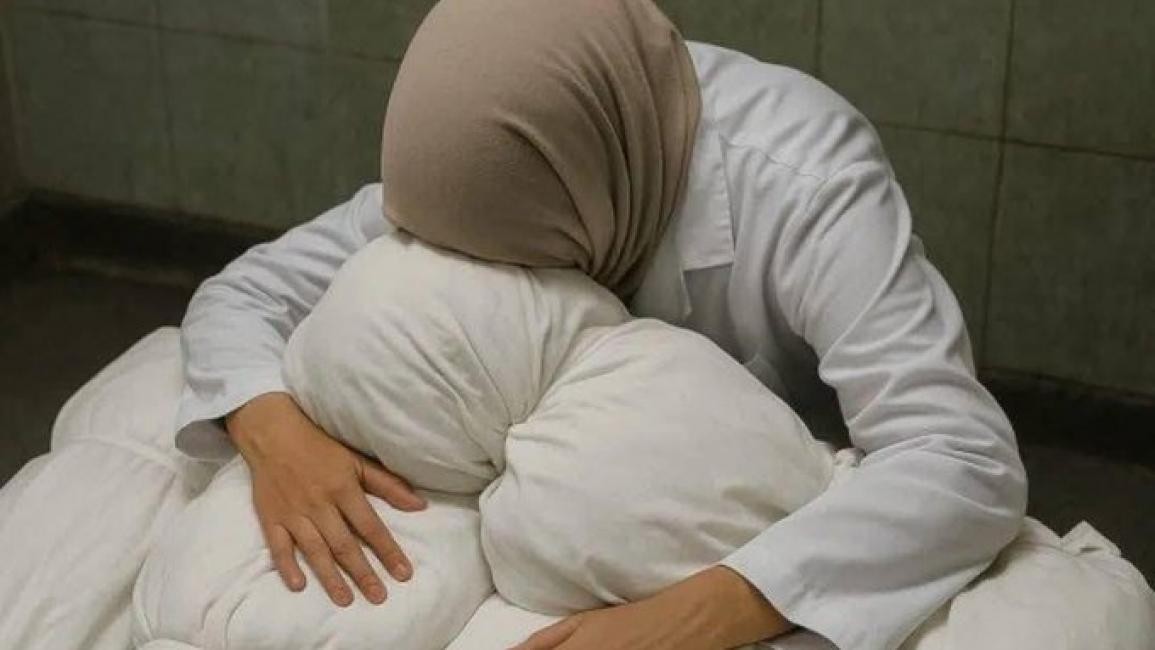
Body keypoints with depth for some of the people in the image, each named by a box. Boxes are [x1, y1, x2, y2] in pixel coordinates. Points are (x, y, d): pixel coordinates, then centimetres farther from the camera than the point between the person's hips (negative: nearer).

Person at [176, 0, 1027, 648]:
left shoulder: (800, 182, -34)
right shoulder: (491, 164, -20)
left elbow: (970, 466, -43)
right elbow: (245, 293, -13)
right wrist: (272, 430, -35)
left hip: (805, 574, -3)